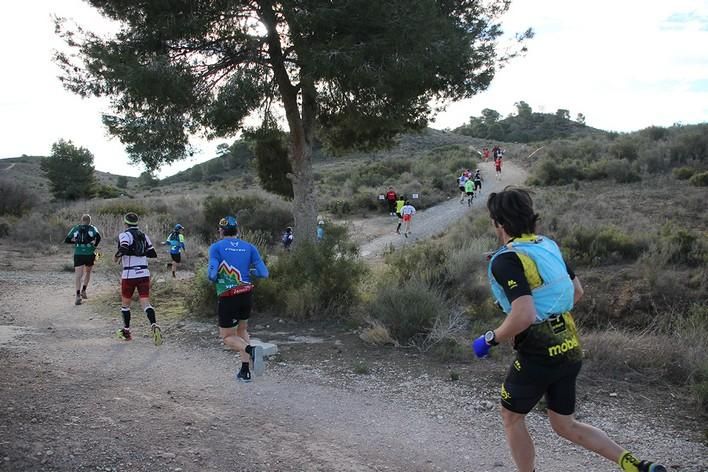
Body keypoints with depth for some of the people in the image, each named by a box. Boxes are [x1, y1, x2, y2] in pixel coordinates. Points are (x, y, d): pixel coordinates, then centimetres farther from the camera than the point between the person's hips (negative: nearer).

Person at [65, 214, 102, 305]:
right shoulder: (92, 228, 5)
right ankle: (83, 291, 16)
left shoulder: (75, 228, 11)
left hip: (78, 254, 0)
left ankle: (78, 296, -20)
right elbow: (98, 237, -13)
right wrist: (95, 246, 2)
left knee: (78, 275, -6)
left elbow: (66, 240, 10)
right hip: (89, 254, 0)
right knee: (87, 272, 23)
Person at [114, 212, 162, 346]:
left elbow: (124, 248, -25)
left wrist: (117, 256, -7)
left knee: (125, 303, 14)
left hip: (129, 274, -4)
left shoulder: (124, 235, -5)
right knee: (145, 303, -3)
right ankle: (154, 326, -26)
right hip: (144, 273, 4)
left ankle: (126, 332, 23)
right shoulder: (144, 236, 12)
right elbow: (153, 254, 10)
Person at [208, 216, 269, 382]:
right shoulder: (249, 247, 4)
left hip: (227, 297, -4)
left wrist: (213, 278, 8)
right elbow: (264, 273, -2)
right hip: (247, 294, 4)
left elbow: (212, 275, -15)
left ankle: (250, 350, -20)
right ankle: (245, 371, 19)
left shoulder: (216, 247, -5)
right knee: (242, 330, 24)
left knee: (227, 336, 10)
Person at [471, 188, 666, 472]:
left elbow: (524, 316, -30)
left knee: (512, 418, 18)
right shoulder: (548, 246, 5)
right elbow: (577, 292, 14)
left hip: (537, 356, -8)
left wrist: (490, 340, -15)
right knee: (565, 426, 21)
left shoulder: (506, 260, -20)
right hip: (569, 350, 8)